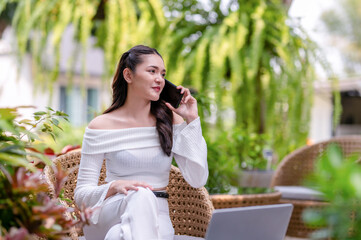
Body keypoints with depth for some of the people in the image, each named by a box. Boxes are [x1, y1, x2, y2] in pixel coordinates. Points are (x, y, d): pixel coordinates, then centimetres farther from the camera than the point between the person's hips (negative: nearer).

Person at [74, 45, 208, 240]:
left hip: (156, 219, 1)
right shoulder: (101, 126, 2)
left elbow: (197, 180, -2)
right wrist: (114, 187, -20)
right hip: (108, 216, 0)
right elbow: (81, 193, 1)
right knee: (141, 196, -32)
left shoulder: (171, 121, 8)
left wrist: (192, 120, -1)